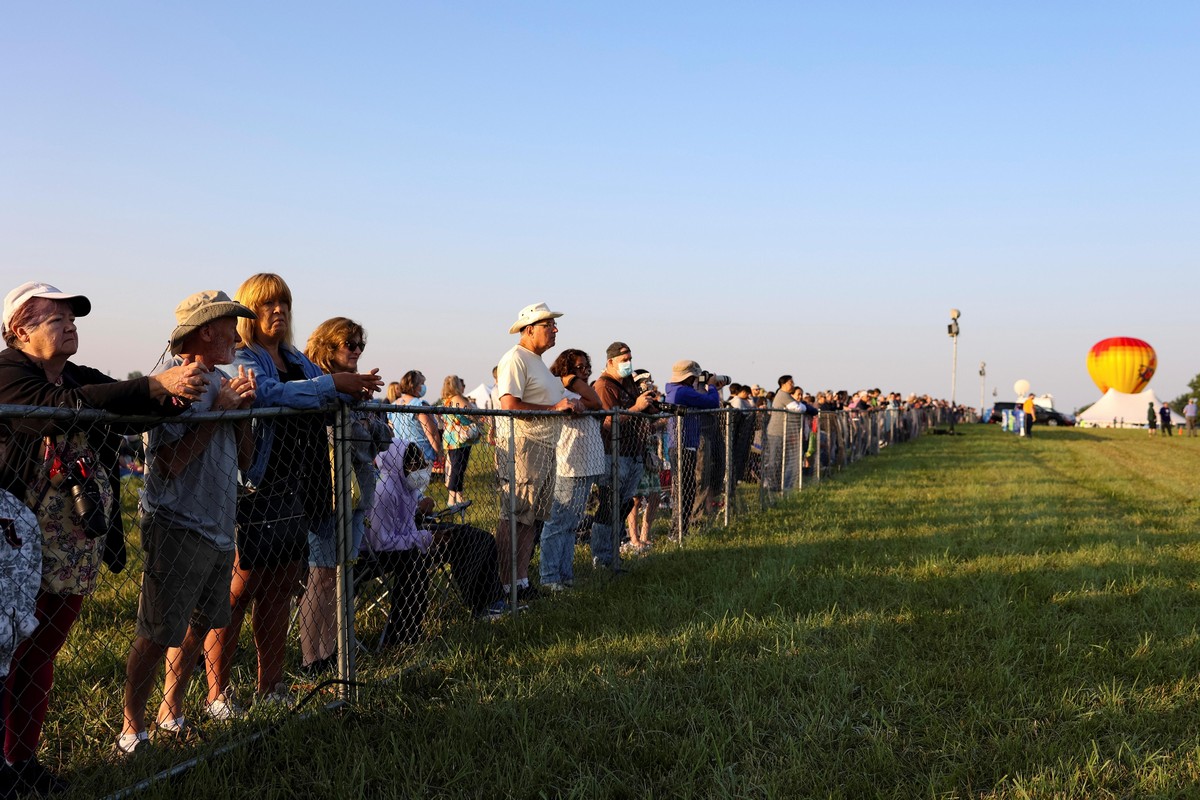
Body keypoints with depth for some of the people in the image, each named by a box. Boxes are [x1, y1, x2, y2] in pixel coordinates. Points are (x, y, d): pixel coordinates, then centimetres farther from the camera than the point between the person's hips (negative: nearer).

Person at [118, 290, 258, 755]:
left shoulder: (220, 382, 11)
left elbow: (243, 460, 13)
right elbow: (170, 463, -22)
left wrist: (244, 409, -2)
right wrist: (218, 411, -19)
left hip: (219, 529, 9)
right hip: (177, 529, -9)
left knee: (196, 628, 17)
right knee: (156, 635, -3)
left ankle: (171, 712, 31)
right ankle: (132, 729, 9)